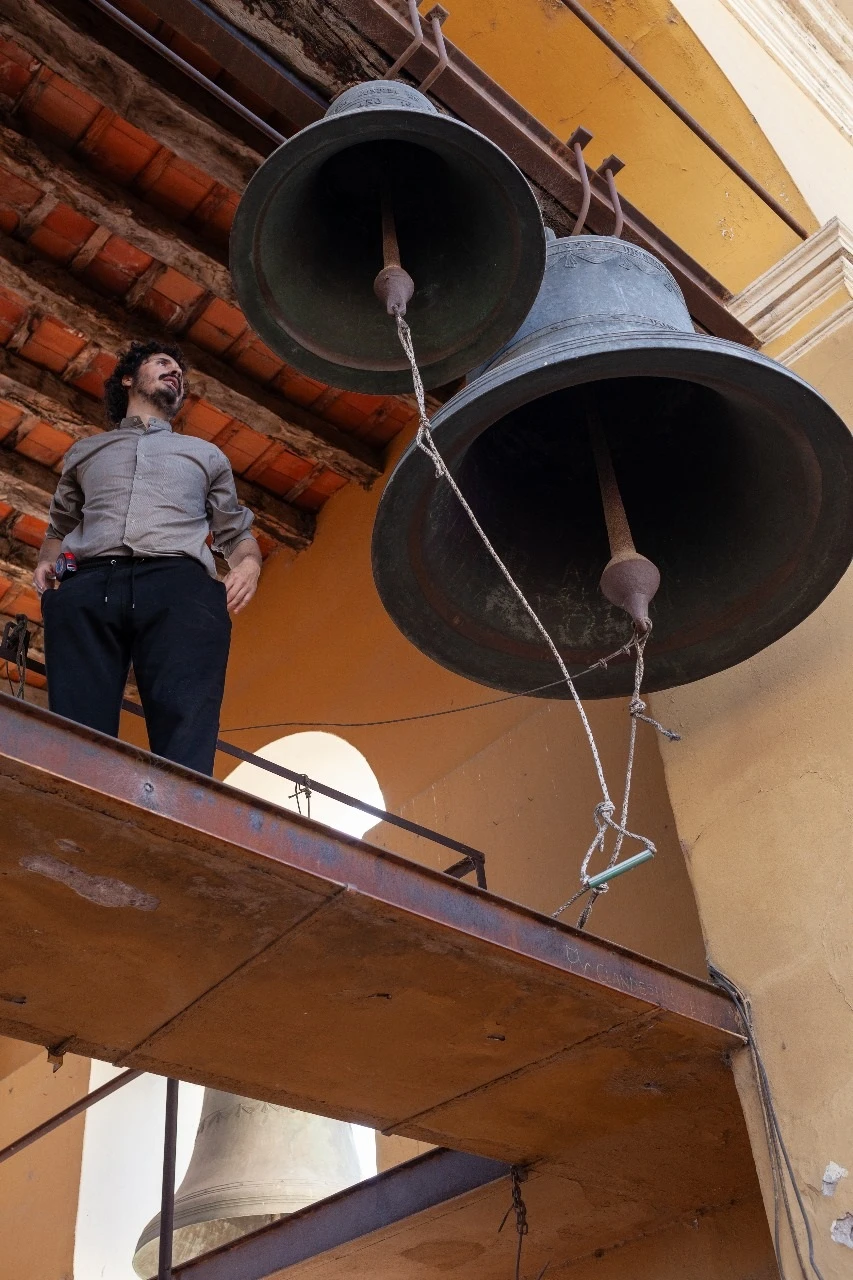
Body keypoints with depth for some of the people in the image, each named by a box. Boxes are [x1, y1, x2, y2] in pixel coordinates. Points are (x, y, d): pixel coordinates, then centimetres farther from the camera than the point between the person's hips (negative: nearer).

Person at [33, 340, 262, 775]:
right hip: (87, 586, 1)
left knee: (185, 741, -25)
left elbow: (236, 533, 31)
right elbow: (58, 527, 37)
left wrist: (249, 564, 5)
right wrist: (46, 562, 11)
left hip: (179, 586, 0)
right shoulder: (84, 450, 36)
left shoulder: (206, 454, 36)